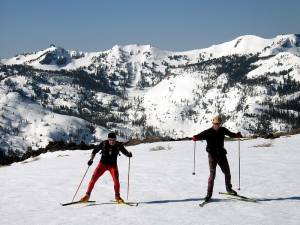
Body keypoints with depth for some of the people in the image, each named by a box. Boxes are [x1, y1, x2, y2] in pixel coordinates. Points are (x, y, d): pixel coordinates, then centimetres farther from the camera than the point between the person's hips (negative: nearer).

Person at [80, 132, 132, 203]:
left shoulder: (119, 145, -13)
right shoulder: (103, 144, -14)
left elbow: (125, 152, -5)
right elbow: (95, 151, -3)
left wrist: (129, 154, -28)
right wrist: (91, 159, -15)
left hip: (113, 165, 0)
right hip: (103, 164, 0)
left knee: (116, 179, -21)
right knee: (94, 178, -9)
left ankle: (117, 196, -3)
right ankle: (87, 195, 4)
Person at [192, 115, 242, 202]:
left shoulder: (223, 130, 1)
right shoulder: (208, 132, -12)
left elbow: (230, 134, 17)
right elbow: (200, 136, -24)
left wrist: (237, 135, -2)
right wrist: (195, 138, -46)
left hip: (221, 154, 4)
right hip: (212, 155, -4)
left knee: (227, 172, 10)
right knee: (212, 174, -10)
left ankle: (229, 189, 32)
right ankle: (209, 193, -1)